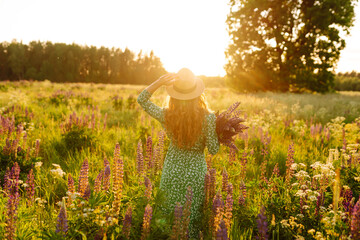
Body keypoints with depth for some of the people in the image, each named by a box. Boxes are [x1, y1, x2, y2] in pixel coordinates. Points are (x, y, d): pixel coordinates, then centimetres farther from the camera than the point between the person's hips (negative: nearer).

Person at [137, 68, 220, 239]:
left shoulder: (166, 116, -13)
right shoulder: (207, 118, -18)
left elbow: (141, 99, 1)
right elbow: (213, 150, -10)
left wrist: (159, 82, -10)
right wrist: (219, 132, 5)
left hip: (172, 172, 2)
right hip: (196, 172, -1)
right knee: (193, 218, 15)